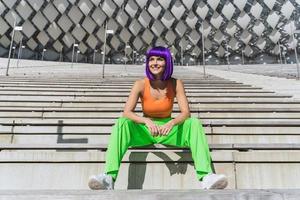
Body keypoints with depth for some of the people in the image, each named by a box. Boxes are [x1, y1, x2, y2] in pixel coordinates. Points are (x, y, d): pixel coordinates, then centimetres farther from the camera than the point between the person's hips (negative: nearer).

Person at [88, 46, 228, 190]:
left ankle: (206, 177, -36)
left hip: (168, 130, 1)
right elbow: (127, 112, -20)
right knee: (122, 123, -29)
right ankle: (109, 177, -39)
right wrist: (147, 121, -39)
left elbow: (186, 113, -15)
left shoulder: (175, 84, -10)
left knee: (194, 123, -25)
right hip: (144, 131, 0)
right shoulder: (140, 85, -12)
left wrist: (172, 123, -37)